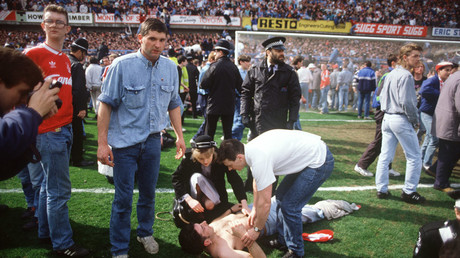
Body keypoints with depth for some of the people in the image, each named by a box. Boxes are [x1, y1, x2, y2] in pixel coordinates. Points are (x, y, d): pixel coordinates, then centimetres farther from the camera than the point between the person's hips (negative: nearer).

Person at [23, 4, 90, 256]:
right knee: (59, 190, -2)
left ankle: (45, 232, 31)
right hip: (47, 131, -7)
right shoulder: (34, 54, -8)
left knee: (49, 185, 18)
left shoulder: (66, 59, 13)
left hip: (65, 129, 7)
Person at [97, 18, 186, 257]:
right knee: (123, 197, 2)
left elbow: (173, 104, 14)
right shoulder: (122, 65, -10)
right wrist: (102, 143, -13)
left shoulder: (170, 67, 3)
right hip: (124, 141, -4)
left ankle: (145, 233, 40)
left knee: (149, 193, 17)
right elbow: (106, 104, -9)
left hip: (152, 140, 4)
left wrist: (179, 136, 13)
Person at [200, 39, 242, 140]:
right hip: (229, 105, 4)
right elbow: (240, 86, 6)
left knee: (209, 133, 7)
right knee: (228, 133, 10)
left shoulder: (215, 66, -13)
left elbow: (203, 85, -13)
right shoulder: (234, 67, 1)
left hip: (214, 105, -4)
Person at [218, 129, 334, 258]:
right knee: (281, 195, 17)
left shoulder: (259, 160, -29)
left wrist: (256, 230, -6)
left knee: (289, 206, -8)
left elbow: (265, 204, -21)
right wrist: (254, 209, 19)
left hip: (319, 162, -10)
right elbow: (257, 181, 16)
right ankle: (282, 240, 30)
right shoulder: (250, 148, -1)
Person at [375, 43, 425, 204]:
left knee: (385, 155, 10)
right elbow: (406, 102, -20)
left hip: (387, 117, 9)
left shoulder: (390, 75, 13)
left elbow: (382, 96, 18)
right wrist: (415, 120, -10)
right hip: (401, 119, -9)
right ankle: (409, 191, 7)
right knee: (414, 156, 3)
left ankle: (381, 189, 15)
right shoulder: (406, 75, -15)